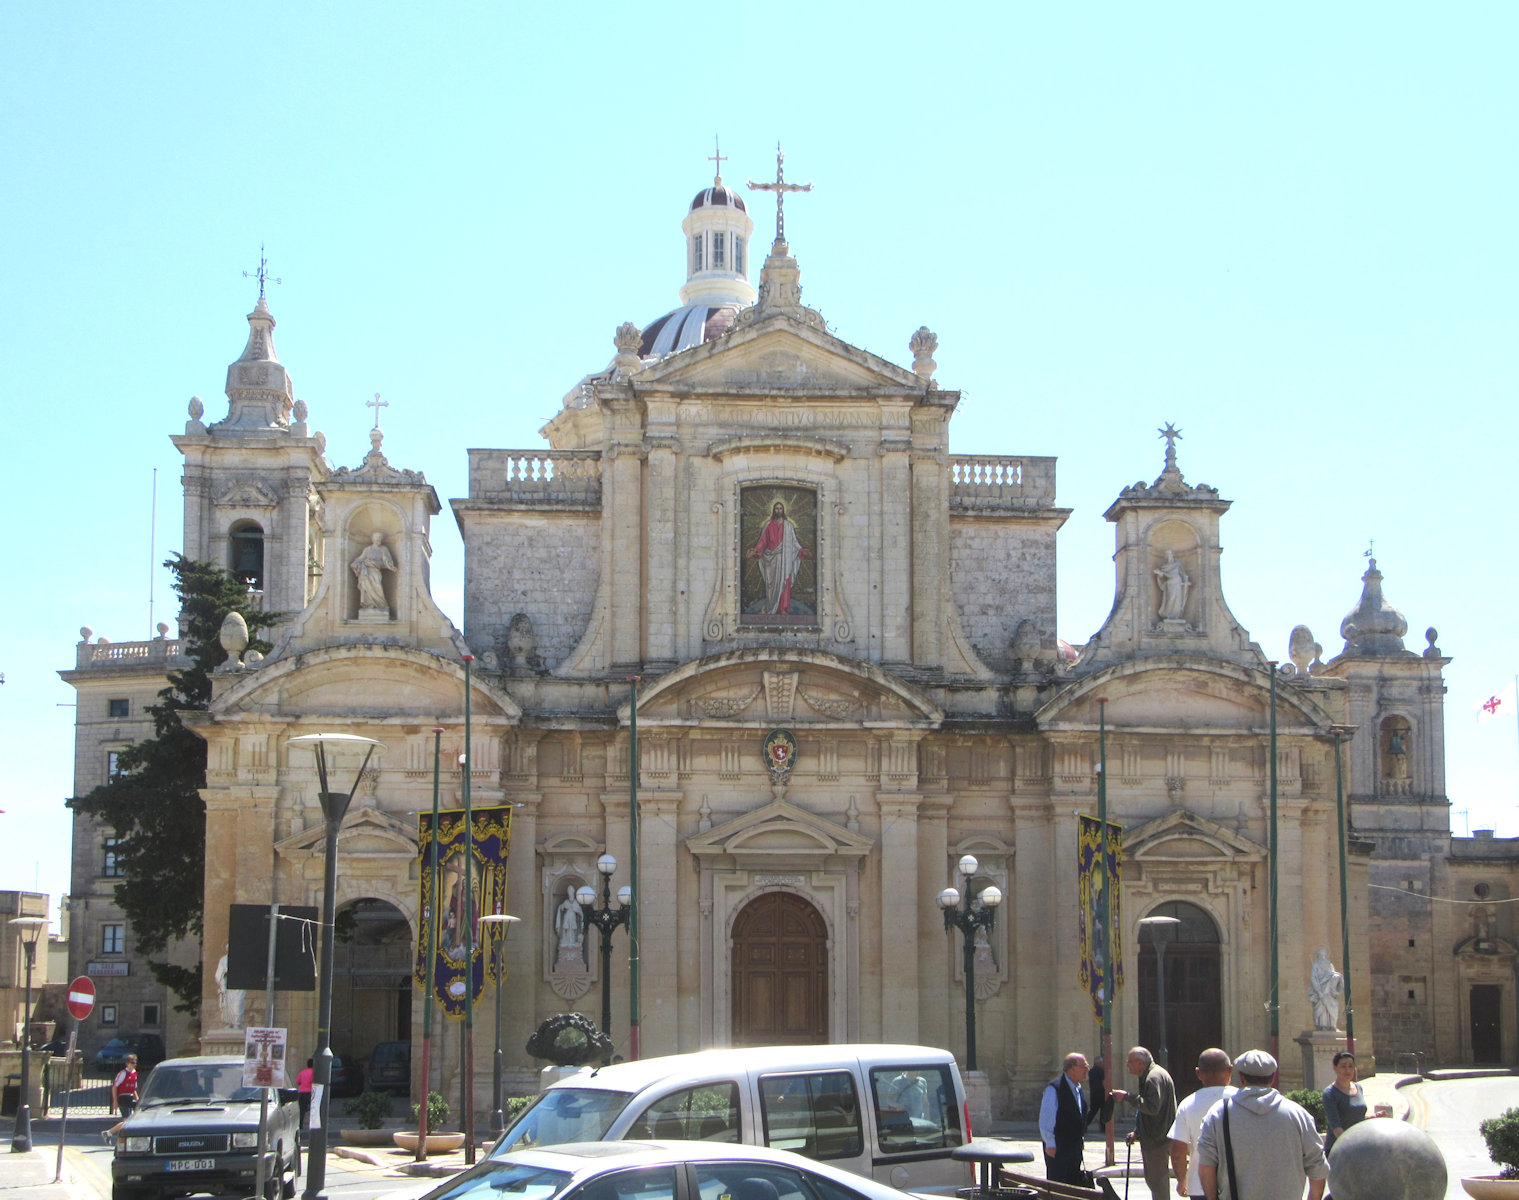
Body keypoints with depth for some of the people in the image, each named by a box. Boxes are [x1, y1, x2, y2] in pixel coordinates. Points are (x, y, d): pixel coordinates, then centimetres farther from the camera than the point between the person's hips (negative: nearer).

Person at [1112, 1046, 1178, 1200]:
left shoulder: (1155, 1077, -18)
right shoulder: (1148, 1076, 17)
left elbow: (1152, 1107, -29)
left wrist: (1127, 1096, -23)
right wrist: (1137, 1132, 19)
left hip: (1157, 1141, -11)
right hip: (1152, 1138, 11)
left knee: (1157, 1182, -7)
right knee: (1151, 1180, 17)